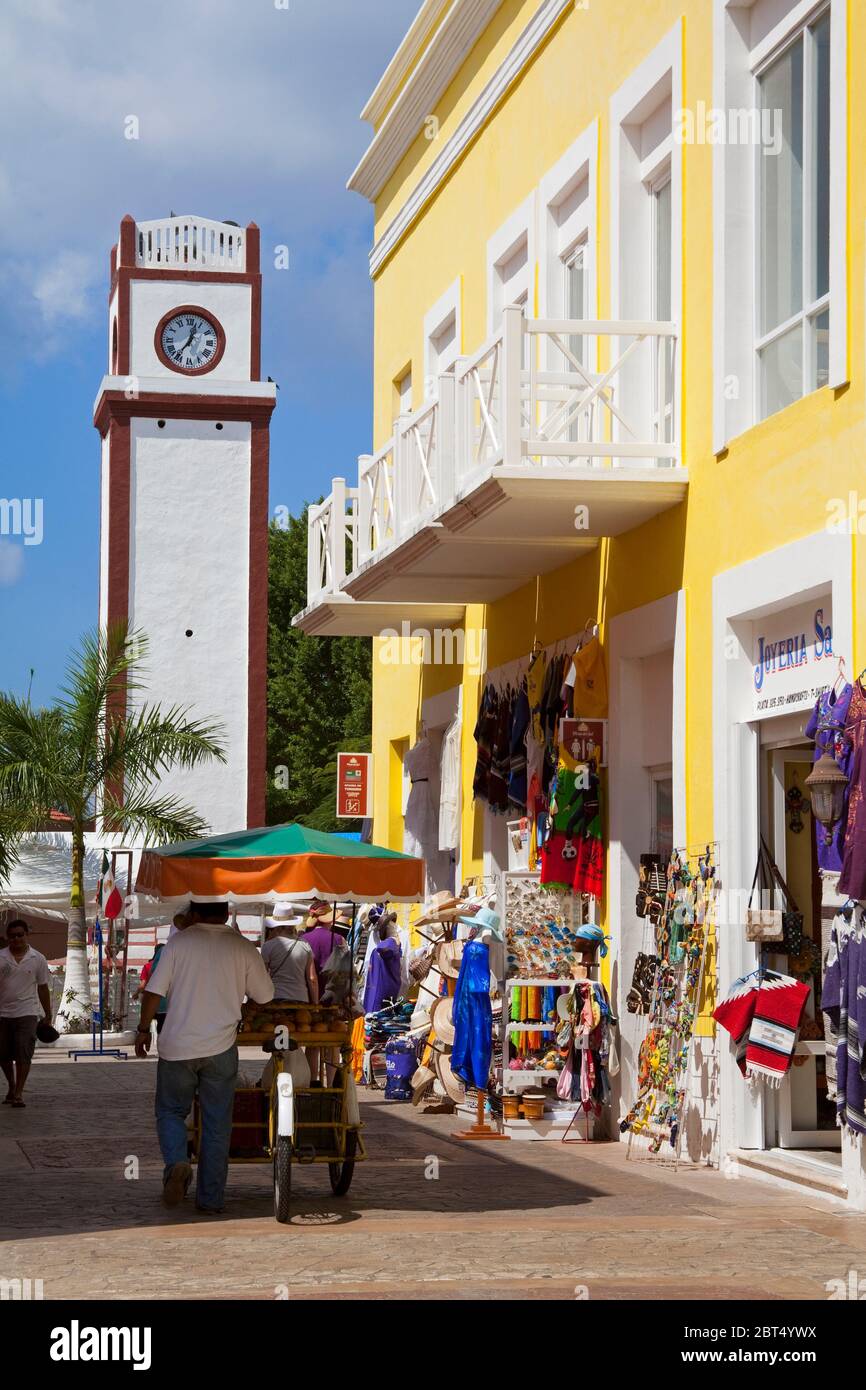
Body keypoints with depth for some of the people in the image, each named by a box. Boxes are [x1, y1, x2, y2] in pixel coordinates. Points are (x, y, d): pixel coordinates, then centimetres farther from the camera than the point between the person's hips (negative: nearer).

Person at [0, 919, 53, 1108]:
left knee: (23, 1054, -9)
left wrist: (48, 1016, 10)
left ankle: (18, 1094, -5)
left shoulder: (38, 959, 2)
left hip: (26, 1013, -1)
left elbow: (43, 988, 8)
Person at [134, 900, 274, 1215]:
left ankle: (176, 1163, -10)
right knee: (217, 1124, 9)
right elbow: (265, 996, 8)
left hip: (177, 1046, -1)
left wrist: (143, 1029, 8)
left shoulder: (179, 942, -4)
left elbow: (154, 991, -6)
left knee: (171, 1110, 16)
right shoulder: (243, 948, -1)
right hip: (220, 1047, 1)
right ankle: (211, 1198, 12)